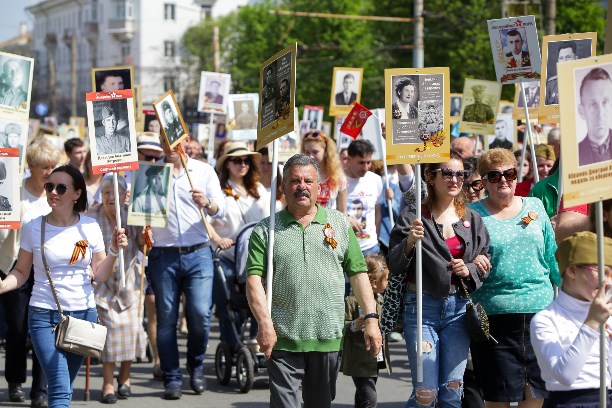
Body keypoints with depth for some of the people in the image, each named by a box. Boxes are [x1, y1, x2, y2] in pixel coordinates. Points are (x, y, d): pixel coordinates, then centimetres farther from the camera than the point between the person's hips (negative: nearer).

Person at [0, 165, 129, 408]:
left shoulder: (90, 227, 2)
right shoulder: (33, 228, -2)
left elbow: (100, 275, 5)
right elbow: (21, 272, 3)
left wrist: (114, 252, -11)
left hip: (84, 314, 2)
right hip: (45, 315, -2)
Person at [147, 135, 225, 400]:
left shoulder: (204, 171, 7)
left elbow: (221, 210, 0)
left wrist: (207, 204, -23)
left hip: (198, 254, 0)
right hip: (163, 256, 0)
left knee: (200, 313, -9)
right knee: (166, 319, 1)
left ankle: (196, 365, 16)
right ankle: (172, 378, 11)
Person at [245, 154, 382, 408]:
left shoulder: (339, 223, 10)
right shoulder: (266, 230, 3)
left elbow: (358, 273, 9)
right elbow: (254, 279, -4)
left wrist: (371, 318, 0)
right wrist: (264, 323, -17)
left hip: (328, 339, 2)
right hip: (283, 339, -2)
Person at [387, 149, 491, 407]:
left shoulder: (472, 219, 8)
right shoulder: (413, 218, -4)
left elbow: (485, 266, 12)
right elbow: (394, 266, -8)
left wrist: (469, 270, -9)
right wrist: (409, 243, -26)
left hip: (459, 307, 4)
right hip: (423, 307, -4)